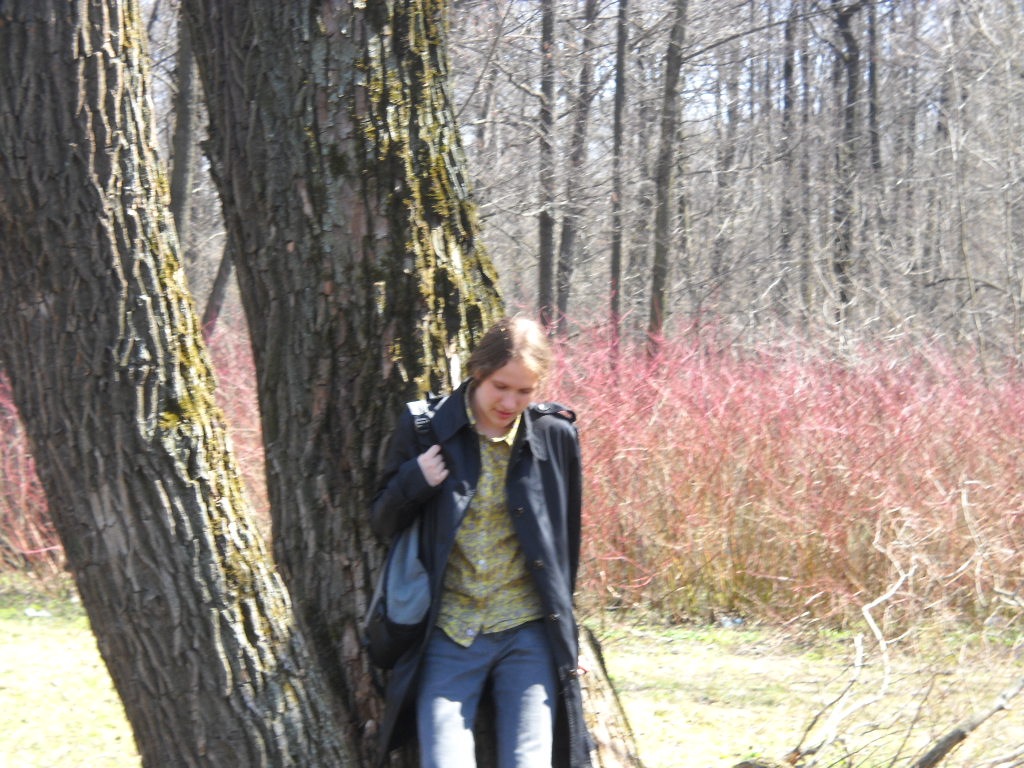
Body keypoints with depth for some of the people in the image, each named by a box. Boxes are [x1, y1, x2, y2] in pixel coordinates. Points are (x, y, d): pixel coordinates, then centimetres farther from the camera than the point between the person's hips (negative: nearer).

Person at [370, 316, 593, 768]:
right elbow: (382, 524, 8)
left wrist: (567, 640, 16)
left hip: (528, 637, 1)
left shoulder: (555, 436, 2)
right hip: (449, 638, -1)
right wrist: (414, 481, -13)